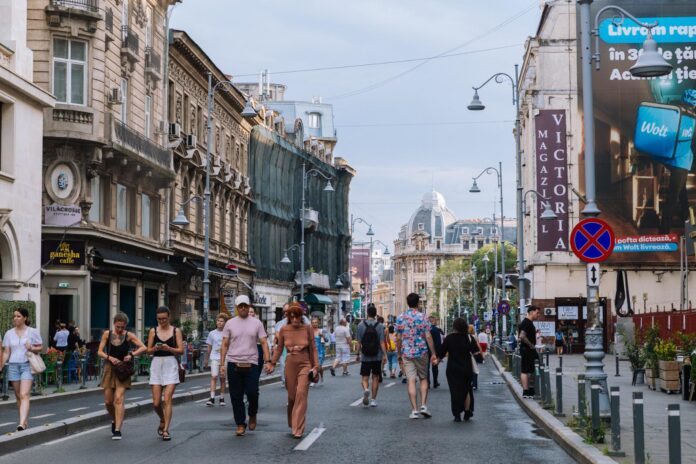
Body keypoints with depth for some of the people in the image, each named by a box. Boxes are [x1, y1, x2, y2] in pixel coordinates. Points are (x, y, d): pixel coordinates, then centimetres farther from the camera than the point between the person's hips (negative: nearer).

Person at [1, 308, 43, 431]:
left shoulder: (33, 332, 2)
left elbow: (40, 347, 6)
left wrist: (32, 348, -14)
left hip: (27, 365, -4)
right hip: (13, 365, 4)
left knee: (24, 395, -16)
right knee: (18, 396, 7)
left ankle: (22, 423, -26)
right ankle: (26, 422, 19)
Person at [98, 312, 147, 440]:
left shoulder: (129, 336, -5)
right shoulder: (107, 334, 1)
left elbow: (143, 348, -11)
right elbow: (99, 352, -1)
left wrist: (132, 355, -26)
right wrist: (110, 358, -19)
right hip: (109, 368, 3)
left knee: (119, 399, -14)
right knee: (108, 401, 6)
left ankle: (117, 430, -15)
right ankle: (114, 420, 36)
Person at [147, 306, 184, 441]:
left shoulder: (176, 331, 3)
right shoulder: (153, 331, 8)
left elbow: (181, 350, -2)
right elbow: (148, 350, 7)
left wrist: (168, 348, -18)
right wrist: (155, 348, -14)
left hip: (171, 365, -2)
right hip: (156, 365, 2)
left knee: (167, 399, -10)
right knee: (156, 403, 1)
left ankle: (165, 430, -6)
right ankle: (163, 421, 31)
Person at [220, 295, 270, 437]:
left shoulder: (256, 323, 6)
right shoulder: (230, 324, 7)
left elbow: (263, 343, 3)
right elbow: (224, 345, 7)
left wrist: (268, 360, -8)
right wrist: (222, 364, -1)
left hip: (251, 364, -1)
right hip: (233, 364, 1)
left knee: (252, 392, -8)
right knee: (236, 397, 3)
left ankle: (252, 415, 21)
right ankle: (240, 424, 13)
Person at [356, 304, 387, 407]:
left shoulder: (361, 325, -4)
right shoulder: (380, 326, -6)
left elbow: (359, 342, -1)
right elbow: (382, 342, -11)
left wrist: (358, 354, 8)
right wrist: (385, 354, -7)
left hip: (365, 357, 0)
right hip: (377, 357, 0)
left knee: (364, 377, 6)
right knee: (375, 377, 11)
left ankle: (365, 389, -26)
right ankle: (373, 400, 14)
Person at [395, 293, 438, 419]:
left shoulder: (400, 318, 1)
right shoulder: (422, 317, -5)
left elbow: (398, 338, 3)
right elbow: (428, 337, -7)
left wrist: (399, 355, 12)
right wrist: (434, 354, -2)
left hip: (407, 353, 1)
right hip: (421, 352, -1)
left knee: (411, 381, 1)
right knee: (424, 379, 13)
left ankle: (414, 410, -3)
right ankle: (423, 405, 1)